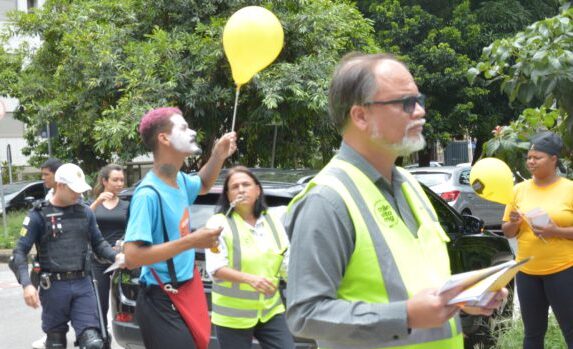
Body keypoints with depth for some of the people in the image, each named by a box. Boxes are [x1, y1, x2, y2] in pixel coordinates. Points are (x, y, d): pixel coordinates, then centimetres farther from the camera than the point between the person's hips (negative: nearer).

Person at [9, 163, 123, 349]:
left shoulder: (86, 212, 10)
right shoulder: (39, 215, -2)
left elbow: (98, 243, 19)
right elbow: (20, 252, -6)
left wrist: (115, 256, -3)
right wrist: (26, 284, -21)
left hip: (83, 284, 3)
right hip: (54, 286, -3)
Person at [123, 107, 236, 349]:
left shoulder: (180, 181, 4)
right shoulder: (149, 194, -22)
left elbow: (203, 186, 29)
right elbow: (132, 257, -27)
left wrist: (218, 156, 9)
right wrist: (191, 241, -27)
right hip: (161, 304, -9)